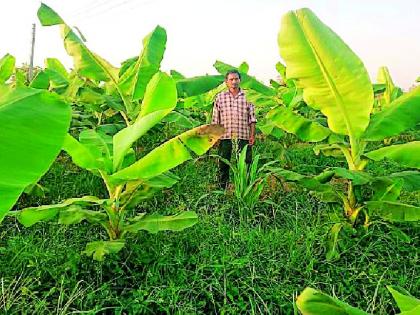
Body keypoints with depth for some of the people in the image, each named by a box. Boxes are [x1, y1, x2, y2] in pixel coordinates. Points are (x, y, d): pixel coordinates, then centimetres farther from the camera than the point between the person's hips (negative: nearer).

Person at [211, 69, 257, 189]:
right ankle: (223, 188, 16)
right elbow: (215, 119, 7)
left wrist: (252, 135, 0)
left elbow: (252, 118, 6)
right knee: (223, 164, 6)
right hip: (225, 137, 0)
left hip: (243, 136, 0)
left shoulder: (247, 97, 8)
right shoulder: (220, 97, 7)